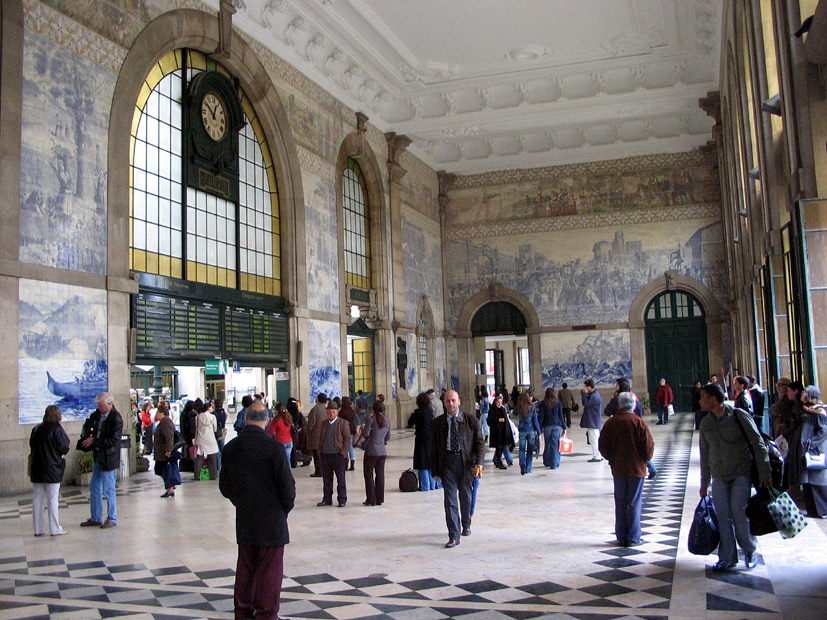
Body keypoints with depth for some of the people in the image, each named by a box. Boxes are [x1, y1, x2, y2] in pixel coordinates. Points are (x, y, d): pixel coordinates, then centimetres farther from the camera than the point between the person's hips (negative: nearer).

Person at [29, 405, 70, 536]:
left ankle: (38, 529, 14)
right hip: (52, 469, -5)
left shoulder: (36, 429, 4)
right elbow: (64, 448, -12)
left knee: (37, 499, 10)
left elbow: (32, 445, 11)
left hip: (37, 469, 5)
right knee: (52, 499, 1)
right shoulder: (56, 429, -13)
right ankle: (55, 529, 4)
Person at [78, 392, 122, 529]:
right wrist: (86, 433, 6)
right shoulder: (98, 413, 5)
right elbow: (89, 422, 26)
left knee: (108, 490, -1)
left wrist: (94, 441, -15)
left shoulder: (116, 419, -18)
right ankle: (96, 518, 26)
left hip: (109, 459, -9)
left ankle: (112, 519, 12)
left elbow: (112, 441, -21)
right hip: (98, 457, 9)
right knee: (94, 488, 15)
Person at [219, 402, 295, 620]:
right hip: (271, 519, -5)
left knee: (245, 566, 17)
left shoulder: (231, 447, -1)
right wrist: (286, 507, 3)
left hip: (244, 520, 5)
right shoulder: (274, 447, -17)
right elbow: (287, 484, -14)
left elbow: (224, 485, 8)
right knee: (270, 569, 6)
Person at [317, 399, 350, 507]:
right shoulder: (323, 423, 14)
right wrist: (320, 451, 8)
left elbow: (347, 439, -3)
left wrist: (343, 453, -10)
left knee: (340, 479, 1)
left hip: (338, 455, -4)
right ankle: (327, 499, 18)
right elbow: (320, 438, 19)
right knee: (326, 479, 9)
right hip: (325, 455, 4)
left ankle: (342, 500, 8)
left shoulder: (343, 423, 0)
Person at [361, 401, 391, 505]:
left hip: (371, 451, -5)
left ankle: (371, 499, 2)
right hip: (382, 451, 5)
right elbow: (388, 437, 13)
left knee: (369, 474, 3)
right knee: (380, 475, 9)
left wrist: (362, 429, 6)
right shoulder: (387, 421, 7)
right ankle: (379, 499, 12)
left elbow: (365, 434, -13)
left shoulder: (371, 419, -10)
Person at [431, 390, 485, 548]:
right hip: (447, 462, 0)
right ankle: (453, 536, -2)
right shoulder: (438, 422, 4)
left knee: (466, 498, 14)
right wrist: (435, 470, 3)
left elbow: (480, 442, 1)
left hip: (466, 462, 0)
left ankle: (466, 525, 39)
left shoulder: (470, 420, 2)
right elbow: (434, 447, 7)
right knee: (450, 500, -5)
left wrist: (479, 463, -13)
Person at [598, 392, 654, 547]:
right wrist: (646, 458, 10)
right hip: (636, 469, -3)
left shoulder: (610, 422, -3)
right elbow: (648, 447, -10)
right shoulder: (639, 422, -12)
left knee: (620, 504, 10)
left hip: (618, 469, 3)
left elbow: (602, 446, 1)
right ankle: (633, 538, 7)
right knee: (634, 504, 4)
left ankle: (621, 537, 15)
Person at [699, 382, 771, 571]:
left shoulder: (739, 416, -8)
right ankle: (727, 558, 12)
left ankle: (750, 550, 13)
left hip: (741, 474, -4)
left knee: (738, 512, -10)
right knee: (723, 516, 3)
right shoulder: (705, 422, 7)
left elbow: (758, 444, -7)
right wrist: (704, 482, 15)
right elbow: (704, 454, 14)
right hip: (719, 477, 5)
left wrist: (764, 473, -12)